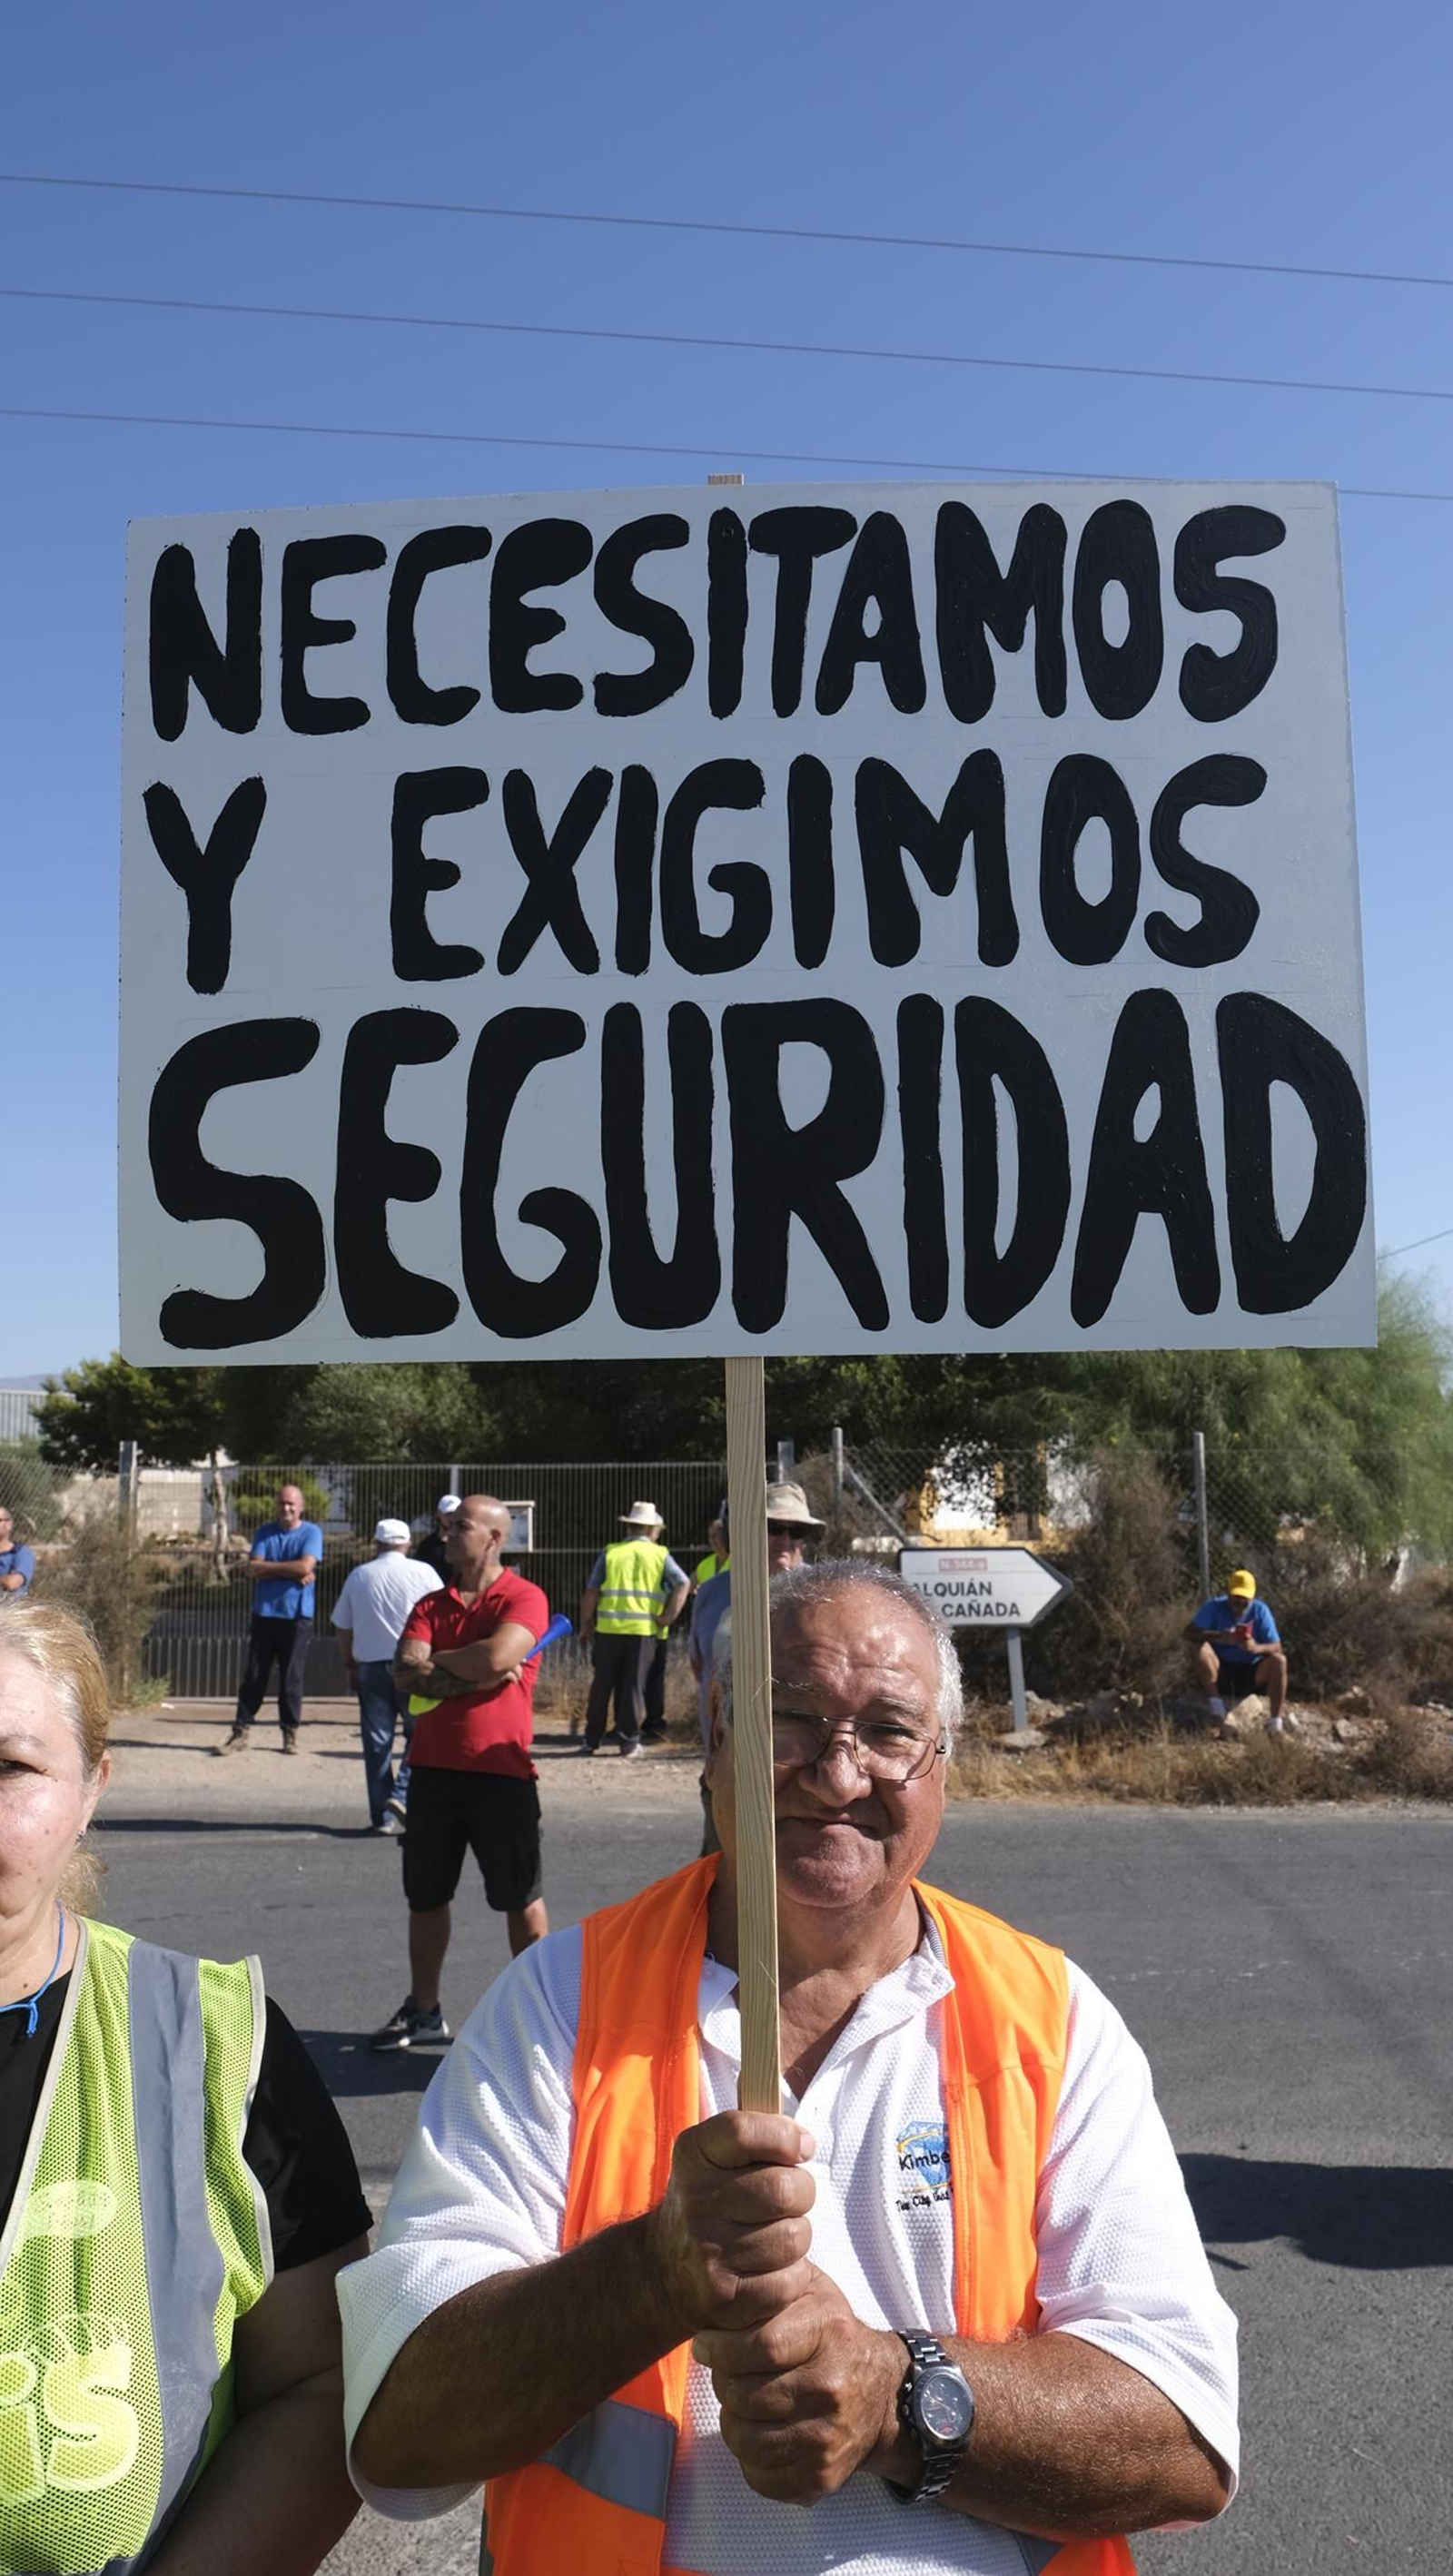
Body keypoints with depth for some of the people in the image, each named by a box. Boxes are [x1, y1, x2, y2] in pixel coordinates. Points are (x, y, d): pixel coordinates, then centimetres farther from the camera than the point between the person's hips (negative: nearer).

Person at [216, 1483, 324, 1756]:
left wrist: (268, 1566, -8)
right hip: (264, 1613, 2)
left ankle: (290, 1733, 12)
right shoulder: (265, 1532, 8)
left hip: (297, 1616, -2)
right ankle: (241, 1731, 8)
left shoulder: (311, 1533, 0)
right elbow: (252, 1570, -4)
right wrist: (292, 1573, -12)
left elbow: (305, 1566, -16)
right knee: (254, 1675, 3)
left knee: (292, 1677, 2)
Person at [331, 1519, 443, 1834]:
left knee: (377, 1740, 7)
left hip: (370, 1664, 2)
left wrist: (350, 1665, 21)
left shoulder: (359, 1576, 7)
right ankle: (401, 1794, -10)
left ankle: (382, 1815, 7)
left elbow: (343, 1628, 11)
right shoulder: (422, 1572, -1)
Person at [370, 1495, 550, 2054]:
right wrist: (474, 1673, -14)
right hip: (433, 1770, 6)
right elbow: (405, 1673, -4)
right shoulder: (431, 1604, 11)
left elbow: (497, 1656, -24)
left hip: (500, 1772, -6)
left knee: (520, 1900, 5)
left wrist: (437, 1662, -9)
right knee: (425, 1897, 14)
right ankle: (424, 2011, 28)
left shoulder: (523, 1599, -6)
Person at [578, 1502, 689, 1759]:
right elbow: (683, 1584, -5)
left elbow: (591, 1592, 1)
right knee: (633, 1686, 6)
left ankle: (591, 1740, 15)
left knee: (602, 1685, 9)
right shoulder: (660, 1555, 5)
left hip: (608, 1629, 1)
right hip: (643, 1631, -1)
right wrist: (668, 1617, -3)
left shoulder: (610, 1552, 5)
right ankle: (629, 1741, 7)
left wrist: (585, 1623, 9)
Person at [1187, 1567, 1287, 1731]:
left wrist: (1257, 1648, -33)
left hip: (1250, 1673, 1)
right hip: (1219, 1673, -1)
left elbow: (1277, 1647, -10)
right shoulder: (1214, 1607, -8)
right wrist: (1218, 1636, -36)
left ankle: (1276, 1722, -26)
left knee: (1279, 1660, -26)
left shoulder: (1260, 1610, -4)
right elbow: (1189, 1633, -20)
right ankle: (1216, 1704, -21)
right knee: (1201, 1648, -29)